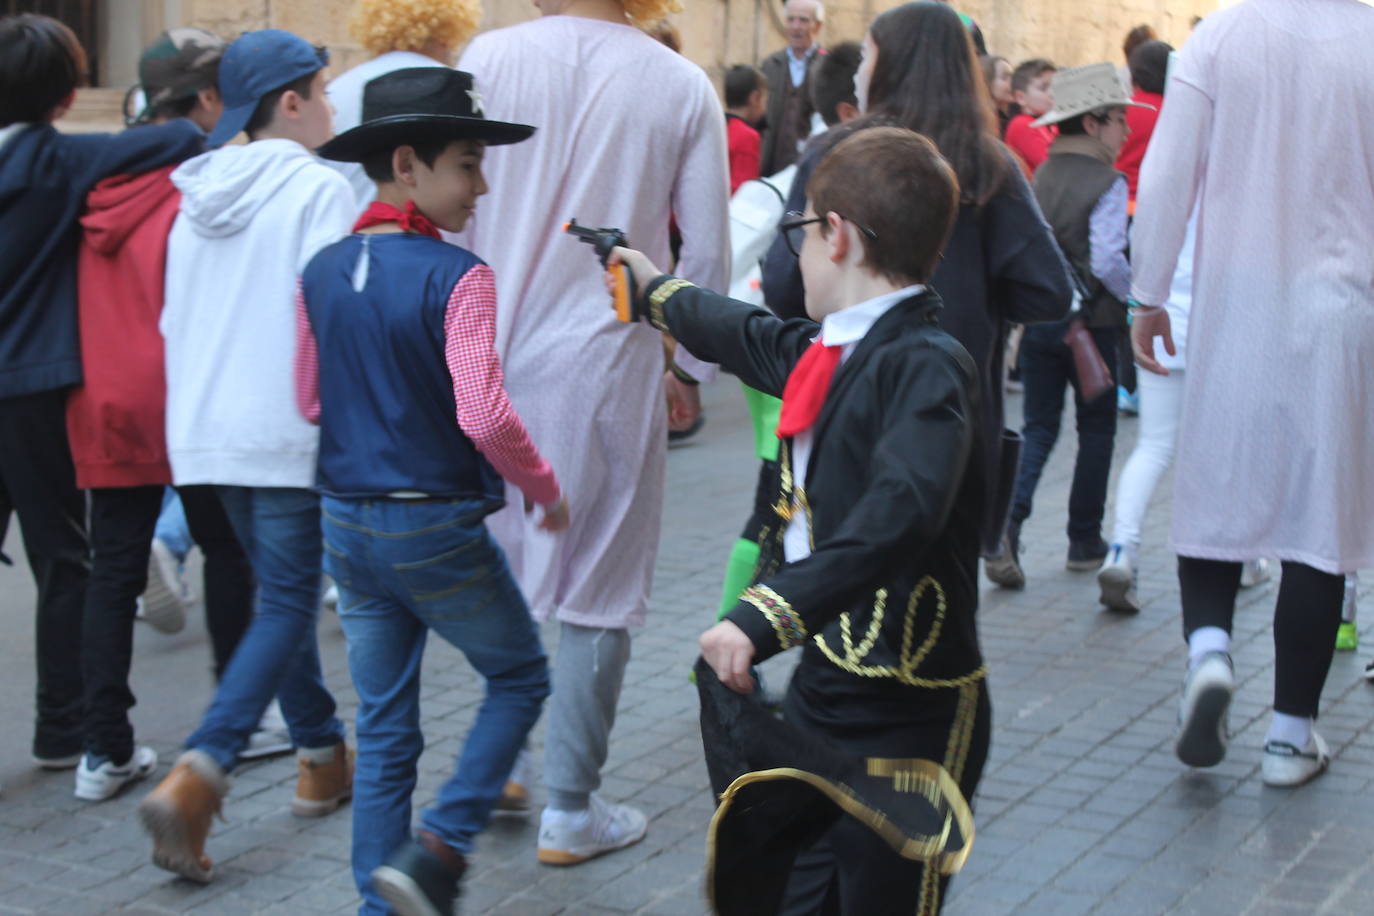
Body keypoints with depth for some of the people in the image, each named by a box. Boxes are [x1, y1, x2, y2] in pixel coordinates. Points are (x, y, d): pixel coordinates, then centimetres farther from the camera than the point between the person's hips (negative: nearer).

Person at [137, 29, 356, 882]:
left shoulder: (203, 194, 11)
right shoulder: (319, 189, -11)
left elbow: (176, 317, 15)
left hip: (209, 428, 8)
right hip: (290, 431, -7)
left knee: (283, 595, 19)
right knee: (288, 608, -3)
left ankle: (322, 758, 28)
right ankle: (196, 779, -16)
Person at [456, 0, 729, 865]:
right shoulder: (683, 86, -2)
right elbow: (708, 253, 0)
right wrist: (690, 367, 13)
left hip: (491, 359, 2)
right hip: (609, 363, -1)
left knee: (496, 574, 17)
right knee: (598, 591, 8)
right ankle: (572, 809, 14)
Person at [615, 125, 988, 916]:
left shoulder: (926, 366, -20)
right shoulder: (830, 351, 9)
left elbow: (900, 514, -36)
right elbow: (753, 338, 31)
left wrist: (767, 619, -43)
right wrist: (657, 288, 48)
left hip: (909, 715, -9)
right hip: (825, 683, 9)